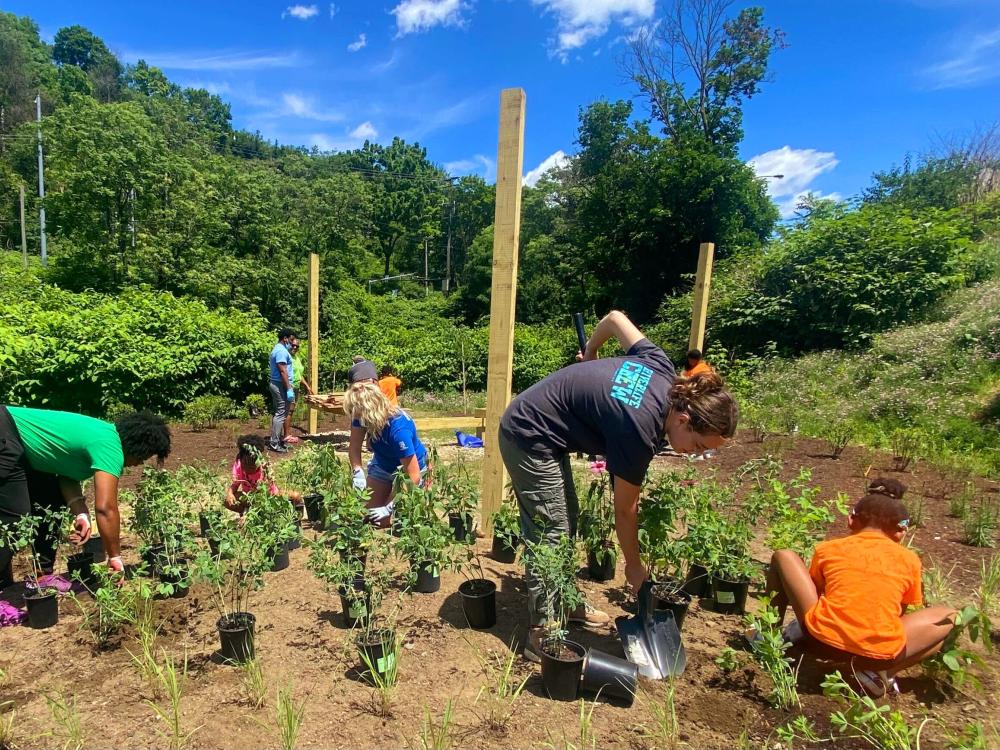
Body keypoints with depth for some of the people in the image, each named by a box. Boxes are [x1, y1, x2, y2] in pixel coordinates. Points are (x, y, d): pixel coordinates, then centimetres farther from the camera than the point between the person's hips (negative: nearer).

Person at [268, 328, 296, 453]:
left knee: (278, 413, 15)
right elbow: (283, 372, -22)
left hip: (276, 384, 11)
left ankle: (275, 440, 21)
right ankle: (274, 443, -6)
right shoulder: (282, 351, -16)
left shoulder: (278, 349, 18)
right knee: (281, 414, -8)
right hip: (281, 385, -11)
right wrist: (289, 389, -23)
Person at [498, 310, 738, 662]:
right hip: (529, 439, -9)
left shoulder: (662, 371, -8)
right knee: (551, 535, -5)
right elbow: (625, 510, -14)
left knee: (567, 522, 17)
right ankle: (541, 636, 7)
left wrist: (590, 353, 23)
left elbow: (615, 317, 6)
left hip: (537, 428, 9)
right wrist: (634, 566, 1)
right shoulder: (640, 429, -28)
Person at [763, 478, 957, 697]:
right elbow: (900, 613, 26)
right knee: (949, 617, 27)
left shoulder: (827, 549, 13)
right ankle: (880, 671, 7)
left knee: (783, 556, 20)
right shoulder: (909, 559, 15)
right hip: (880, 654, 0)